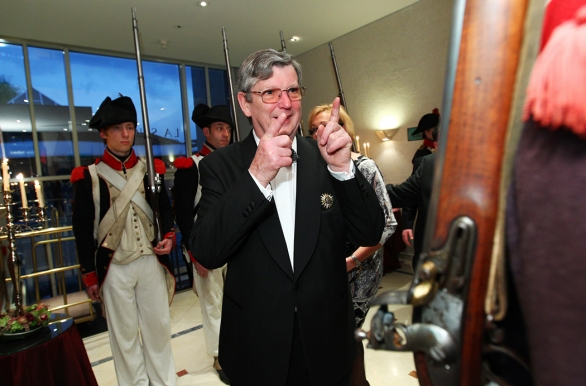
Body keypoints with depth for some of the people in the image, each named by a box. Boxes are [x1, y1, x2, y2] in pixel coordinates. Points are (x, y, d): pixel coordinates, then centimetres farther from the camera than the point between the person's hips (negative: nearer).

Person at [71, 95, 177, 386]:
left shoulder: (151, 169, 4)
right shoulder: (88, 177, -4)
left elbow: (165, 208, 11)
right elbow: (83, 230, -2)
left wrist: (169, 235, -8)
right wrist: (90, 275, -1)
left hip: (151, 262, 3)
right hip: (113, 268, -2)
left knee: (159, 327, 14)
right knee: (124, 335, 11)